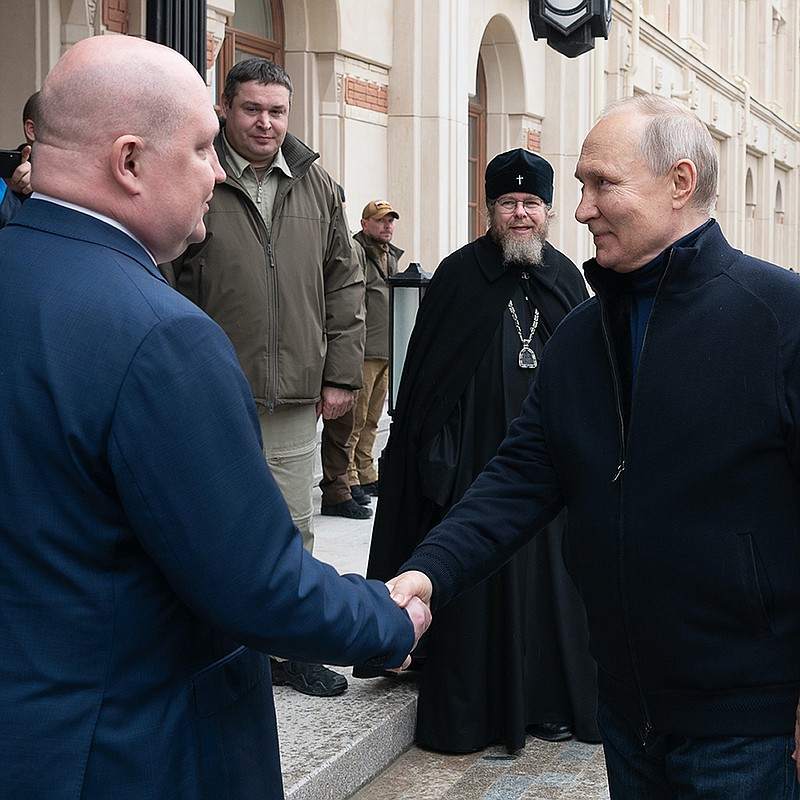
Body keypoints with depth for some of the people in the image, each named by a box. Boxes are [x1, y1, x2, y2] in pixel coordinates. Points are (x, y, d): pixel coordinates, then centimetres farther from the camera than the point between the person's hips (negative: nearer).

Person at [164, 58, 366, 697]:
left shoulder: (317, 186, 10)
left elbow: (345, 285, 13)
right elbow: (159, 287, -4)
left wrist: (342, 374, 8)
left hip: (297, 399, 4)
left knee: (294, 530, 13)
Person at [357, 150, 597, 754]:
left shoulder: (565, 276, 9)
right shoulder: (459, 274, -2)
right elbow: (424, 373, -3)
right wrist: (431, 452, -8)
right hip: (478, 455, -3)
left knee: (547, 572, 9)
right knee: (477, 583, 1)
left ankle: (549, 701, 22)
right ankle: (471, 709, 12)